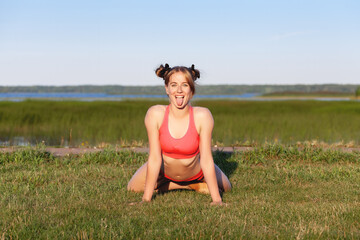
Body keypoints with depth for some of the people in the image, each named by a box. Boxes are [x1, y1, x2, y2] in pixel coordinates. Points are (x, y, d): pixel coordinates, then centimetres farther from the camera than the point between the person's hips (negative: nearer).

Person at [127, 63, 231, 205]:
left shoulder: (202, 116, -31)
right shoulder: (155, 114, -28)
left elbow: (206, 160, -26)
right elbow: (154, 159, -24)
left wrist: (216, 200, -25)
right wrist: (146, 200, -24)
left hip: (195, 171, -1)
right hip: (164, 171, 1)